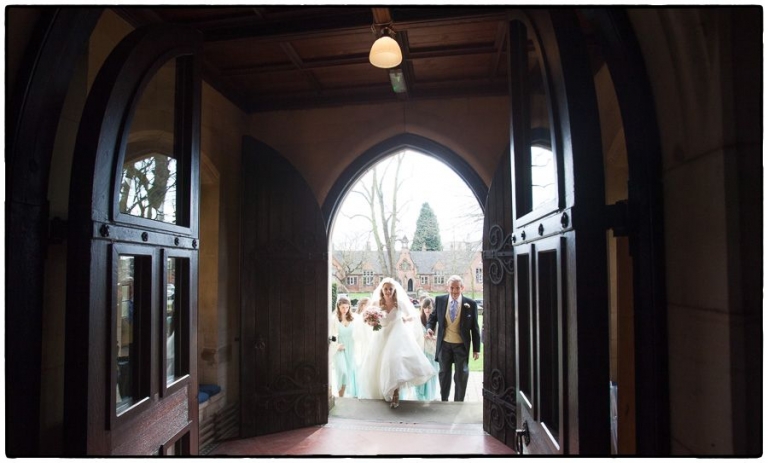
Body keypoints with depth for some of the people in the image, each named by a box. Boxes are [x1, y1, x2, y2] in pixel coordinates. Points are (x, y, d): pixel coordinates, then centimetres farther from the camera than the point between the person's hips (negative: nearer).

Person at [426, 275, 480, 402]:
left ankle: (458, 402, 24)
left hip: (461, 345, -2)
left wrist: (476, 349, -3)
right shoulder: (440, 300, -5)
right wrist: (430, 327, -12)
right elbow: (433, 316, 9)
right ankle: (444, 401, 34)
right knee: (444, 373, 15)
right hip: (444, 344, 2)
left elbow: (474, 327, -4)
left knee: (462, 374, 4)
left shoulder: (471, 303, -10)